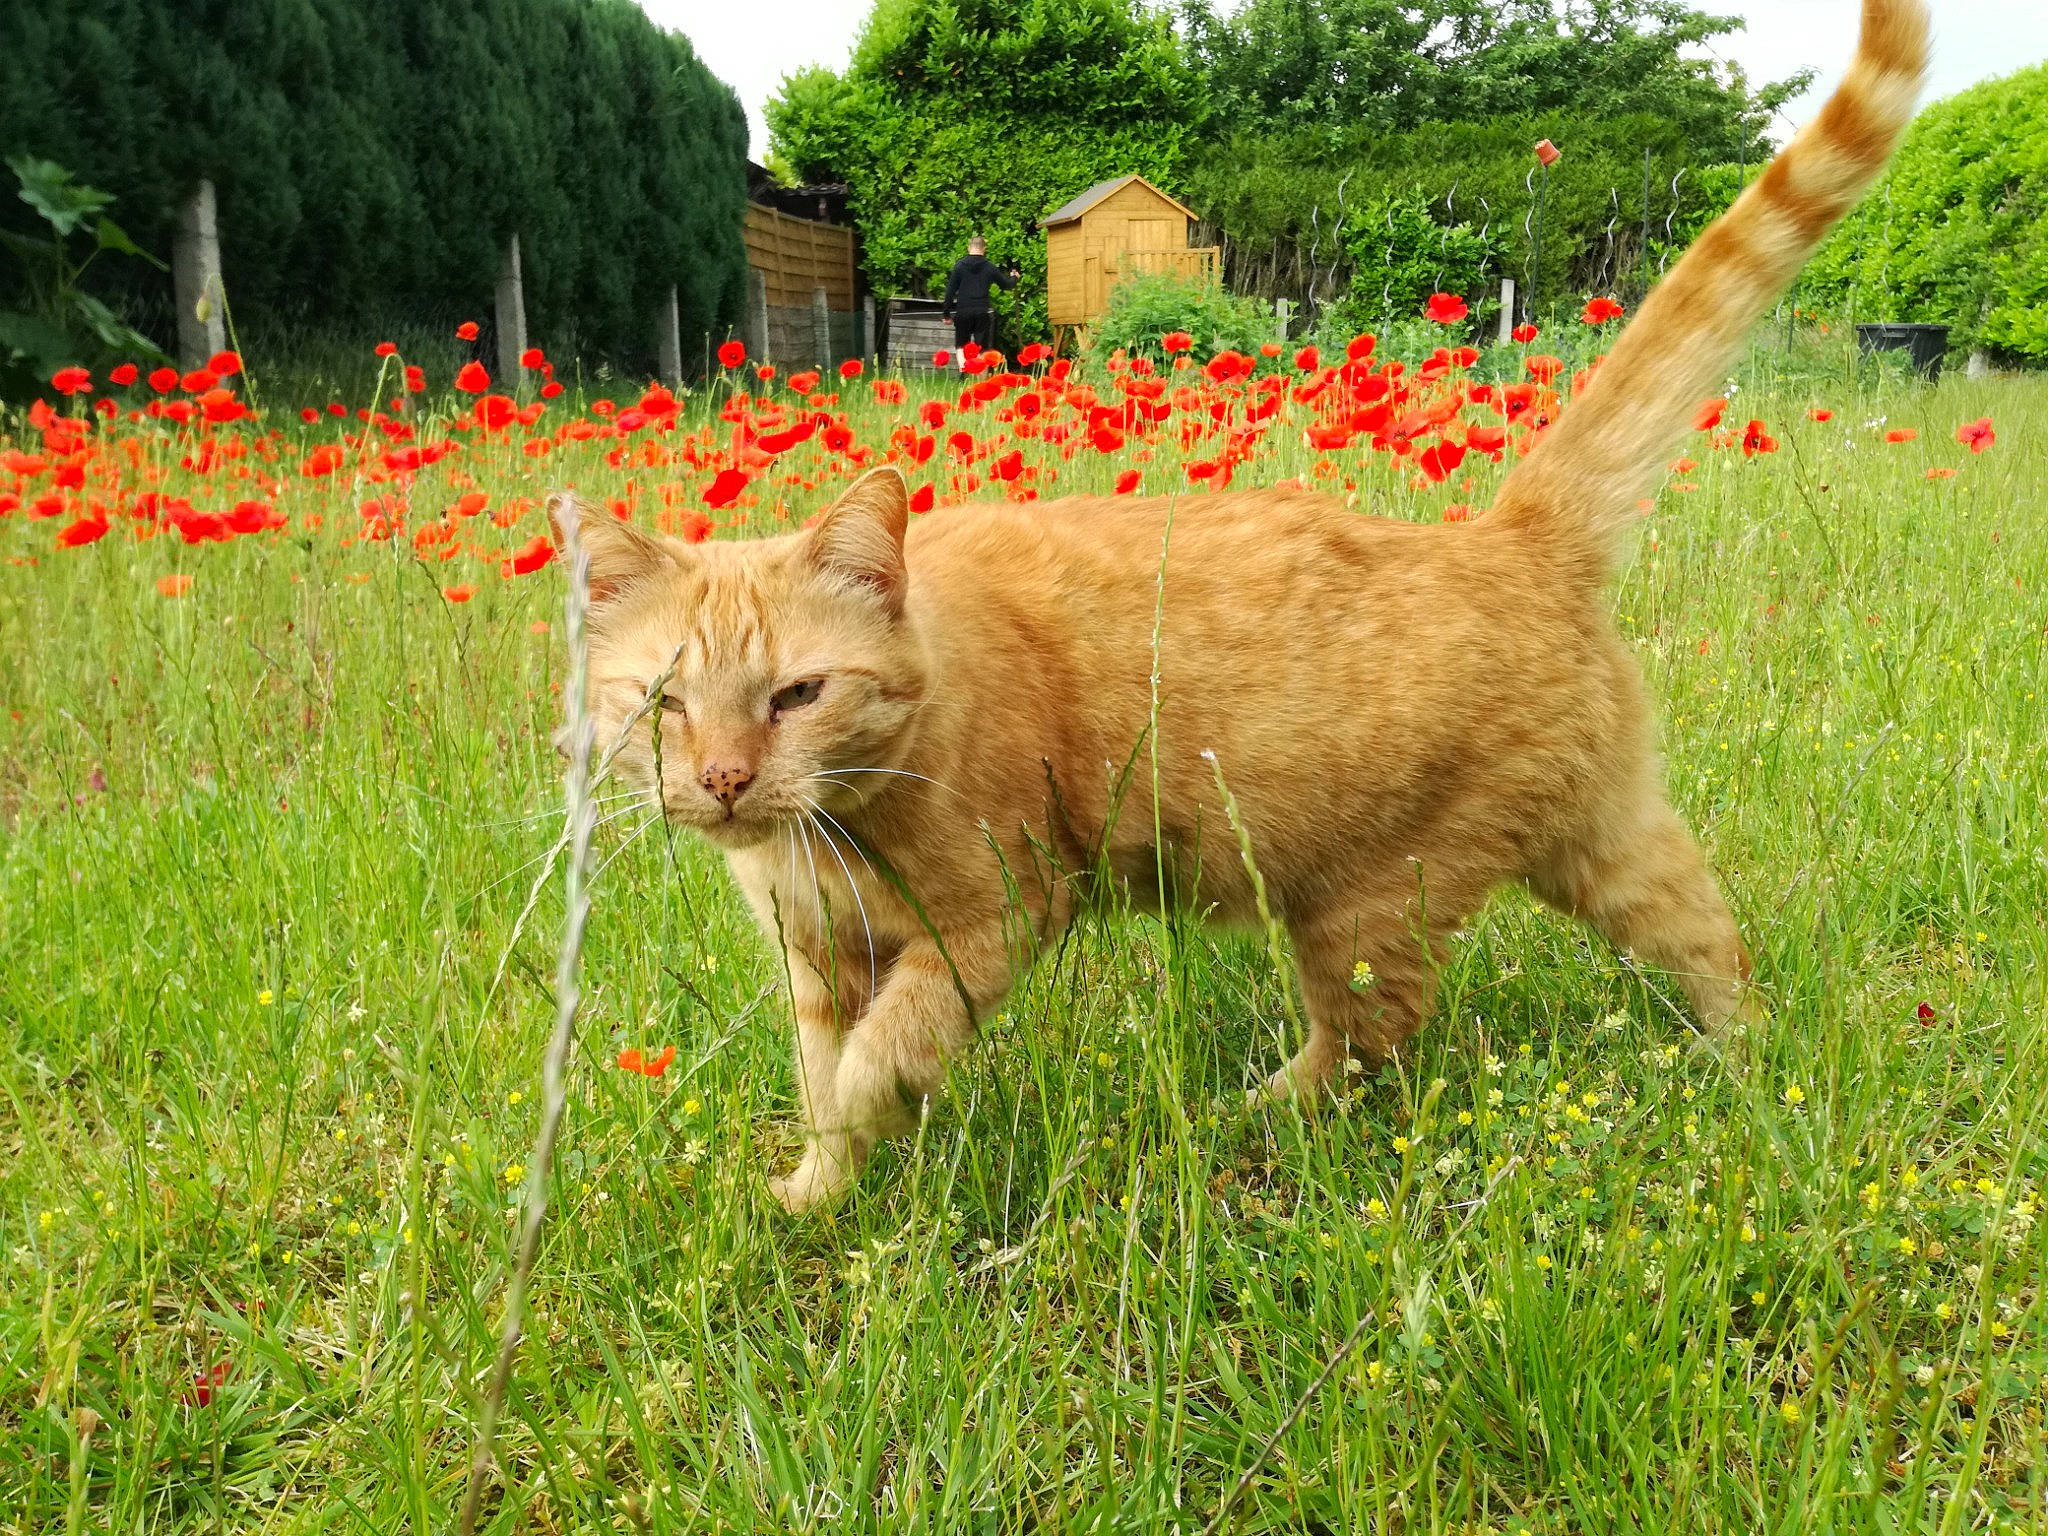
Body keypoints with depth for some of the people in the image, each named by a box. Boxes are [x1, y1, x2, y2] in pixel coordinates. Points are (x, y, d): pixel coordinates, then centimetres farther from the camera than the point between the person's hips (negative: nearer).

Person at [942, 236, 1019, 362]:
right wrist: (1014, 277, 37)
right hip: (983, 312, 1)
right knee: (982, 349, 6)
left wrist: (946, 313, 4)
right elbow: (1007, 284, 14)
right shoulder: (990, 267, 3)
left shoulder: (959, 265, -1)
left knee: (960, 346, 11)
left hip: (963, 312, 0)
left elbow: (950, 290, -3)